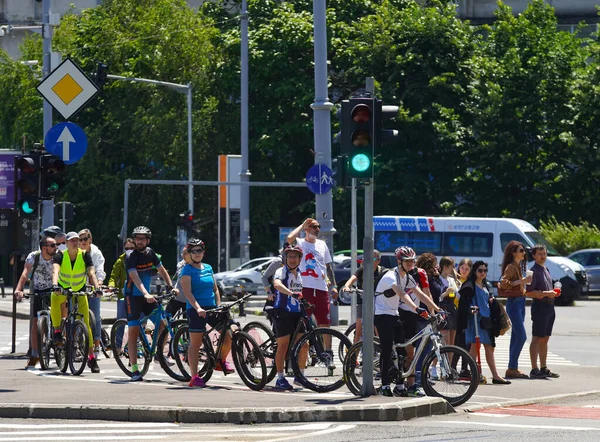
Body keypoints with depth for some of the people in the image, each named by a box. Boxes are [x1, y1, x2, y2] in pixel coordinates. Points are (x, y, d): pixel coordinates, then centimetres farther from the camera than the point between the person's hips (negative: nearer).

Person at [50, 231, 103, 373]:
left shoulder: (85, 255, -15)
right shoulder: (60, 255, -18)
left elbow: (92, 273, -26)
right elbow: (55, 270, -35)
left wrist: (97, 288, -44)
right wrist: (55, 285, -55)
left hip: (80, 291, 1)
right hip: (63, 290, -1)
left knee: (86, 324, -6)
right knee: (54, 298, -38)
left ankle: (91, 357, 1)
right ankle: (57, 332, -25)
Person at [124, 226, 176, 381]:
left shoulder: (150, 253, 3)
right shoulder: (131, 257, -16)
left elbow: (162, 271, 14)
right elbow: (135, 277, -30)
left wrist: (171, 287, 3)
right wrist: (146, 294, -43)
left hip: (147, 296, 6)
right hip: (133, 297, -6)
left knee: (162, 323, -7)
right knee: (133, 331, -8)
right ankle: (134, 370, -9)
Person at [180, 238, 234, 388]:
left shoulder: (208, 268, 15)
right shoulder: (187, 270, -3)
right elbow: (187, 292, -14)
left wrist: (219, 305, 2)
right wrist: (198, 308, -26)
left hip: (212, 308, 5)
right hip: (196, 310, -5)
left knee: (229, 334, -4)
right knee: (195, 343, -4)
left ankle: (221, 361, 19)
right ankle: (195, 377, -1)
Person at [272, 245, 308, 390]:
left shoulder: (299, 275, 15)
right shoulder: (281, 272, -8)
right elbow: (277, 284, -30)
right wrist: (291, 293, -45)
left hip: (297, 313, 7)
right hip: (283, 313, -7)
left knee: (304, 345, 1)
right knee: (283, 346, -6)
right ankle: (280, 379, -2)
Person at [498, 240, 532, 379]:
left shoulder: (518, 266, 17)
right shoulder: (510, 267, -12)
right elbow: (503, 284, -26)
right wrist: (522, 281, -25)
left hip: (520, 302, 10)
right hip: (514, 303, -10)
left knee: (516, 337, 10)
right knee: (521, 336, -14)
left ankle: (513, 368, 13)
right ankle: (512, 368, -12)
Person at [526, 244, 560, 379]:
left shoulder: (546, 269, 17)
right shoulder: (534, 271, -10)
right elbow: (529, 292, -17)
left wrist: (553, 292, 9)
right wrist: (546, 293, -21)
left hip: (549, 306, 9)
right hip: (540, 306, -9)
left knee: (545, 339, 12)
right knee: (537, 339, -7)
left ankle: (544, 369, 18)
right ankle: (534, 370, -7)